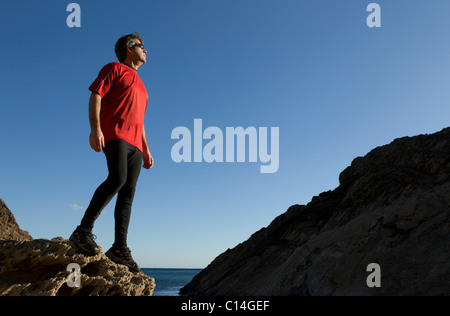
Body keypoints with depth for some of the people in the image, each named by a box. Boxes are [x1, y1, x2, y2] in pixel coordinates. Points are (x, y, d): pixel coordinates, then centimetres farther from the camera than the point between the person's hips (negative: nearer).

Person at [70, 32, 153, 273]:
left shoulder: (139, 86, 32)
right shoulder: (115, 69, 11)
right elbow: (96, 96, -2)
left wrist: (146, 150, 21)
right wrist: (95, 128, -17)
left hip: (134, 144, 7)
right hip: (115, 133, -7)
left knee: (128, 194, -4)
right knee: (117, 178, -28)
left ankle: (120, 248, -7)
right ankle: (83, 231, -23)